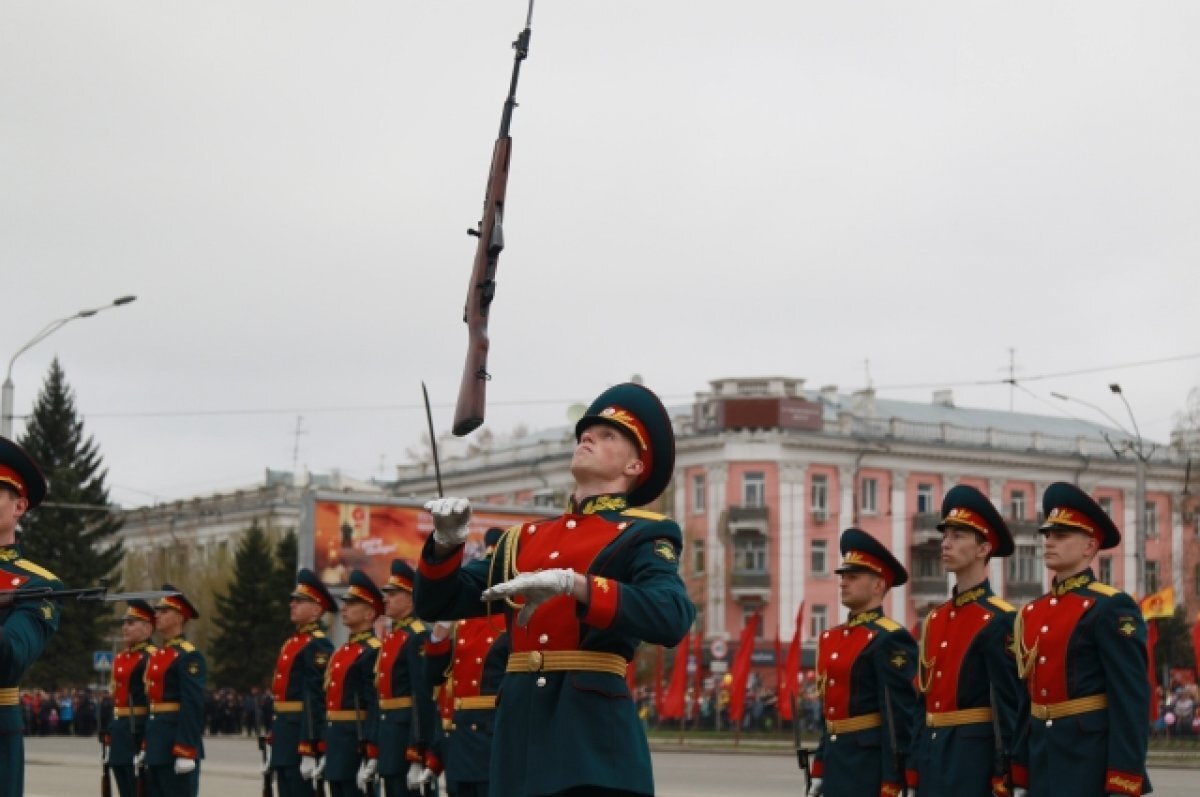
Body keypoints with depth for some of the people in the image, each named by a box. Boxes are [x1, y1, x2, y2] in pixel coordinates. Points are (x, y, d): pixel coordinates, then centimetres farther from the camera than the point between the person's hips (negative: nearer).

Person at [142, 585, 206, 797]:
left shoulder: (189, 656, -12)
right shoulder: (156, 656, 17)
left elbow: (193, 706, -19)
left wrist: (186, 752, -24)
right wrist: (146, 747, 20)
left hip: (177, 741, -9)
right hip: (157, 743, 10)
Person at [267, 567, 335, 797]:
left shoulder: (318, 646, -13)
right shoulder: (292, 642, 17)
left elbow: (316, 700, -19)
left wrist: (309, 751, -23)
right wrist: (272, 741, 20)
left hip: (303, 734, -10)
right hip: (284, 734, 10)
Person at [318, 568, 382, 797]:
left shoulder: (373, 652, -12)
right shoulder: (341, 651, 17)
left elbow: (376, 707, -19)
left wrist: (371, 757, -25)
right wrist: (327, 750, 20)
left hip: (358, 742, -9)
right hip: (336, 743, 9)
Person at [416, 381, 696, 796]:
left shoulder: (642, 535, 2)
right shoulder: (524, 539, 19)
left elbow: (673, 617, -17)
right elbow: (438, 603, 18)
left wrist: (572, 583, -28)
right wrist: (445, 543, -3)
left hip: (594, 729, -5)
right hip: (520, 728, 5)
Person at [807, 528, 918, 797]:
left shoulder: (890, 640, -11)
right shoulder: (831, 638, 15)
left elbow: (900, 717, -16)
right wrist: (819, 772, 18)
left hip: (871, 762, -9)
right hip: (837, 763, 9)